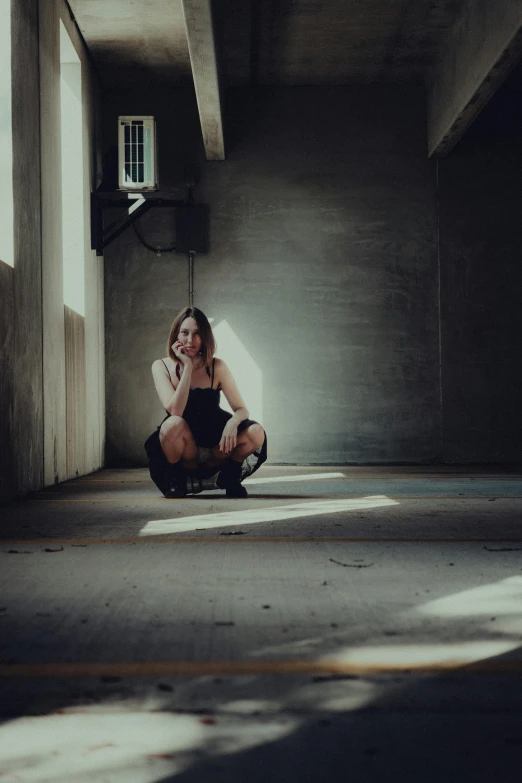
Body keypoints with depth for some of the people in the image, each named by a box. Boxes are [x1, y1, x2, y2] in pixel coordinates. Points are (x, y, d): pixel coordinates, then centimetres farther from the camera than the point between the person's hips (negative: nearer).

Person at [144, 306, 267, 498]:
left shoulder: (216, 367, -5)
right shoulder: (162, 367, -8)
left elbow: (242, 409, -6)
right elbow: (175, 411, -22)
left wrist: (233, 421, -30)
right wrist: (187, 367, -24)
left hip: (215, 448, 2)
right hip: (181, 453, -2)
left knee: (255, 433, -24)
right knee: (173, 424, -35)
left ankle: (228, 477, 3)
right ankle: (176, 480, -8)